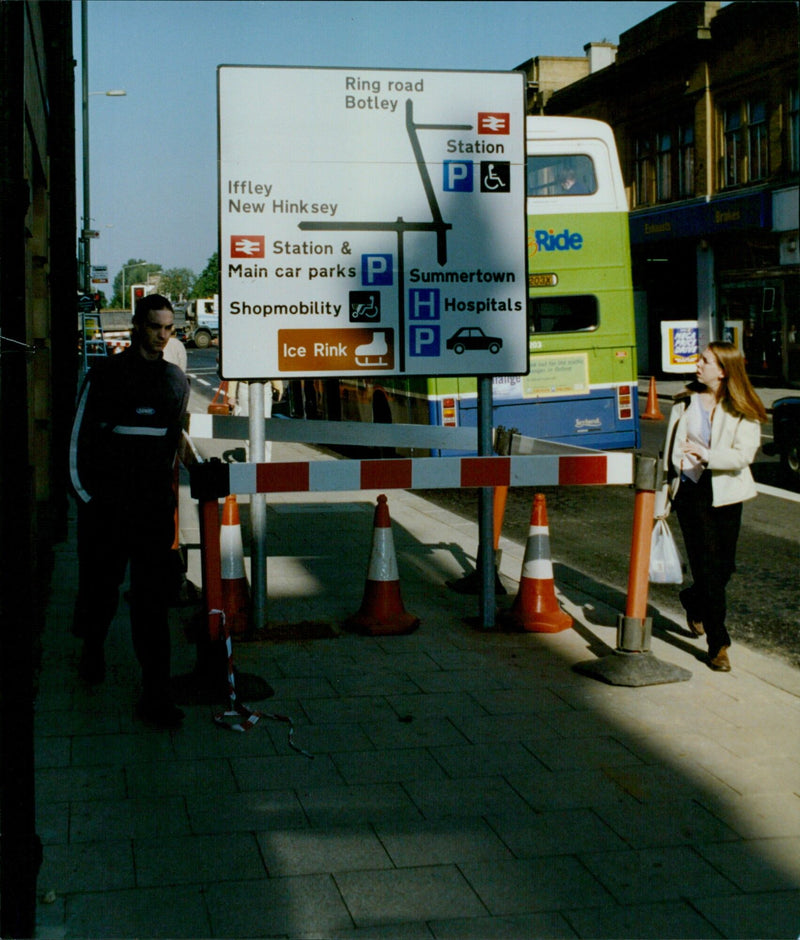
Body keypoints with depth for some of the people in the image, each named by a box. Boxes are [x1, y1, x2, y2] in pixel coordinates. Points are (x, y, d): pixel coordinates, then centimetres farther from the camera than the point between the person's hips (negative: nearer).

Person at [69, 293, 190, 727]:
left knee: (153, 598, -4)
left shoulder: (175, 379, 10)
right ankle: (92, 647, 41)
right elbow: (79, 436, 2)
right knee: (100, 585, 10)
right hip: (105, 501, -1)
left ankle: (155, 694, -5)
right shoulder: (105, 374, 0)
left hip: (153, 503, 2)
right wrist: (83, 492, -1)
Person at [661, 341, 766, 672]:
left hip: (725, 494, 0)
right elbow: (671, 448, 11)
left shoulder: (743, 412, -4)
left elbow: (744, 454, -15)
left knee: (724, 567, 8)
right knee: (709, 567, -7)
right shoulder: (685, 402, 5)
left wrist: (708, 455, -31)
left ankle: (694, 602, 42)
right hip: (690, 490, 0)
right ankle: (718, 644, 0)